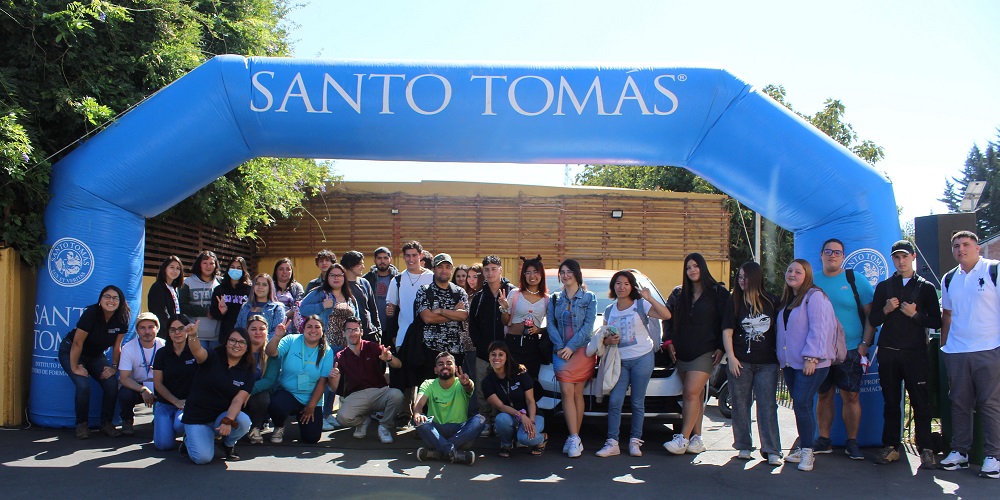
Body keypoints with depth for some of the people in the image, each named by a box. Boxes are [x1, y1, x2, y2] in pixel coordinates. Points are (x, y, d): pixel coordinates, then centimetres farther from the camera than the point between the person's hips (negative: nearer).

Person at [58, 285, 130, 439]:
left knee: (112, 384, -16)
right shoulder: (92, 313, -29)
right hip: (71, 352, -5)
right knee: (83, 385, -26)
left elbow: (116, 346, -3)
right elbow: (77, 343, -24)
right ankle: (81, 424, -3)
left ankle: (106, 423, 2)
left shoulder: (121, 319, -14)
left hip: (96, 356, 5)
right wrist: (75, 368, -19)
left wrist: (114, 367, -7)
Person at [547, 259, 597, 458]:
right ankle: (574, 438, -9)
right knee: (567, 392, -8)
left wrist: (571, 347, -14)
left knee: (576, 393, -2)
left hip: (582, 350, -2)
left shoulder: (589, 297, 4)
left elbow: (588, 325, -5)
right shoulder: (555, 298, 13)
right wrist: (560, 347, -10)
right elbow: (550, 324, 5)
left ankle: (573, 438, 4)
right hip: (561, 350, 2)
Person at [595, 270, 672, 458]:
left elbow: (666, 315, -16)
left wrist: (649, 298, -25)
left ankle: (635, 441, 12)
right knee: (615, 401, -5)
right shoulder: (609, 311, 11)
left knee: (637, 402, 2)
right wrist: (607, 340, -7)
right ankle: (612, 443, -1)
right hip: (620, 360, 3)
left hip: (642, 358, -3)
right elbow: (604, 337, 16)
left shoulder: (641, 305, -2)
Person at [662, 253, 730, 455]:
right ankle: (696, 439, 8)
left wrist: (721, 348, -7)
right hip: (682, 352, 4)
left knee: (692, 394, -13)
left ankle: (683, 439, -14)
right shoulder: (678, 294, 14)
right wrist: (668, 341, 6)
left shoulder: (718, 292, 2)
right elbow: (667, 317, 17)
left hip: (705, 352, -4)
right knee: (696, 395, 5)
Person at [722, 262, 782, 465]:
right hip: (740, 362, 0)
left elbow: (777, 329, 12)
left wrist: (780, 355, 7)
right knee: (741, 404, 3)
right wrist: (731, 357, -9)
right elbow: (727, 332, 1)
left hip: (767, 362, 0)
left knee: (768, 405, -3)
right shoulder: (734, 302, 4)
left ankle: (772, 450, -2)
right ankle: (744, 447, 13)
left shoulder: (771, 301, 6)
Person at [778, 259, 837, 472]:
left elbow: (818, 329, -16)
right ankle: (804, 448, 17)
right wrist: (781, 359, 18)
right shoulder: (787, 299, 17)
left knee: (802, 404, -12)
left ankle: (807, 451, -4)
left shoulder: (814, 296, -9)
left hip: (811, 364, -8)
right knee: (800, 406, 10)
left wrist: (811, 357, -20)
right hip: (790, 363, 8)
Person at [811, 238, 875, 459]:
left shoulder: (856, 280, 0)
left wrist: (865, 345, -7)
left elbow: (871, 314, 0)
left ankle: (852, 442, 10)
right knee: (824, 396, 8)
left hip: (851, 350, -2)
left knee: (851, 396, -1)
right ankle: (824, 441, 16)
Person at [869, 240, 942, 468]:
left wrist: (915, 315, -12)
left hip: (915, 353, -2)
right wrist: (886, 309, -8)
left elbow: (936, 322, 3)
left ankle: (925, 449, 2)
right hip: (888, 354, 2)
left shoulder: (926, 287, 7)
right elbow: (873, 320, 10)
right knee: (891, 402, 6)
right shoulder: (884, 287, 13)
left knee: (921, 402, -4)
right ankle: (891, 447, 12)